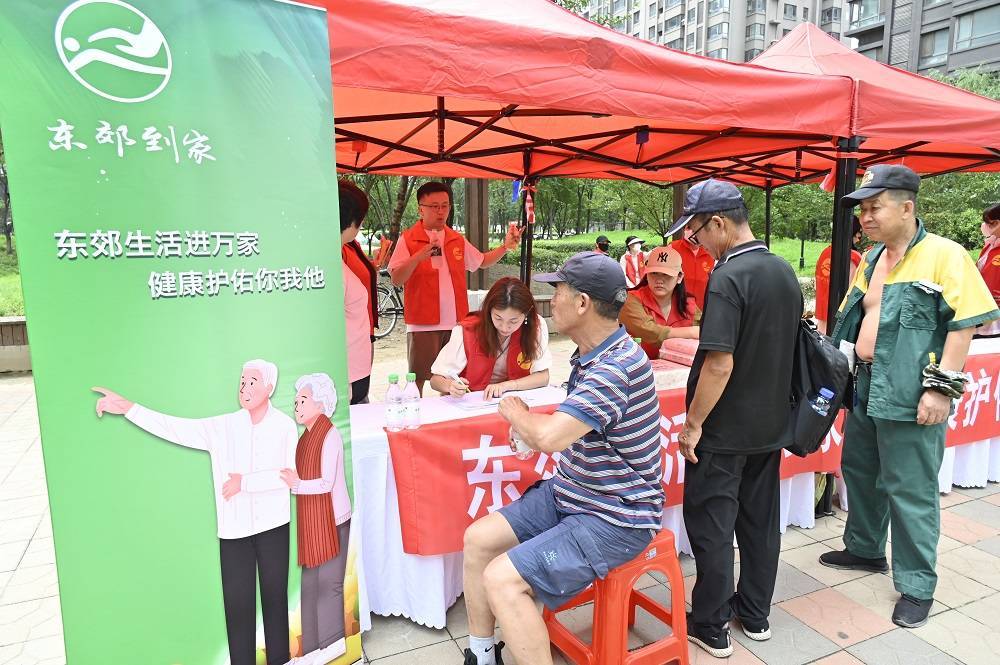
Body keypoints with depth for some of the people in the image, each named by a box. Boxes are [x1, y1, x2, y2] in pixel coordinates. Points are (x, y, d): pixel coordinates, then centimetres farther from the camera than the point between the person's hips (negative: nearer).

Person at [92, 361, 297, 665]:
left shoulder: (285, 426, -6)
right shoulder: (222, 427, -3)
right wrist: (129, 408, -18)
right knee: (238, 604, 5)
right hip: (234, 529, 1)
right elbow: (174, 428, -10)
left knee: (275, 597, 12)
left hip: (273, 527, 0)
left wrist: (244, 482, -13)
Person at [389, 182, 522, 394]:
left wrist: (505, 247, 7)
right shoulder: (408, 239, -5)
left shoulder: (457, 240, 11)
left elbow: (482, 261, 22)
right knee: (418, 379, 1)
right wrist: (418, 257, -27)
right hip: (423, 324, -5)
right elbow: (396, 279, -12)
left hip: (456, 322, 5)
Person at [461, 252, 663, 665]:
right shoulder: (591, 354, 4)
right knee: (478, 539, 6)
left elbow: (550, 437, -33)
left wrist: (516, 413, -12)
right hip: (569, 495, 10)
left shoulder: (617, 367, -28)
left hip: (615, 520, -10)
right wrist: (530, 423, -7)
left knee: (502, 579, -19)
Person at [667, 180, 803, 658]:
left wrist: (693, 424, -15)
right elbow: (780, 345, 12)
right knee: (760, 521, 18)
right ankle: (755, 613, 33)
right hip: (770, 425, 8)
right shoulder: (785, 272, 4)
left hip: (725, 430, -8)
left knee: (711, 528, 6)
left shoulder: (728, 278, -22)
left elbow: (719, 365, -25)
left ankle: (711, 627, 18)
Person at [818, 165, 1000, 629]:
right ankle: (865, 550, 40)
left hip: (910, 397, -8)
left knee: (910, 492, 2)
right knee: (860, 472, 20)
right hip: (866, 388, 8)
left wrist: (942, 386, -18)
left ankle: (917, 586, 18)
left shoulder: (944, 255, -10)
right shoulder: (871, 259, 11)